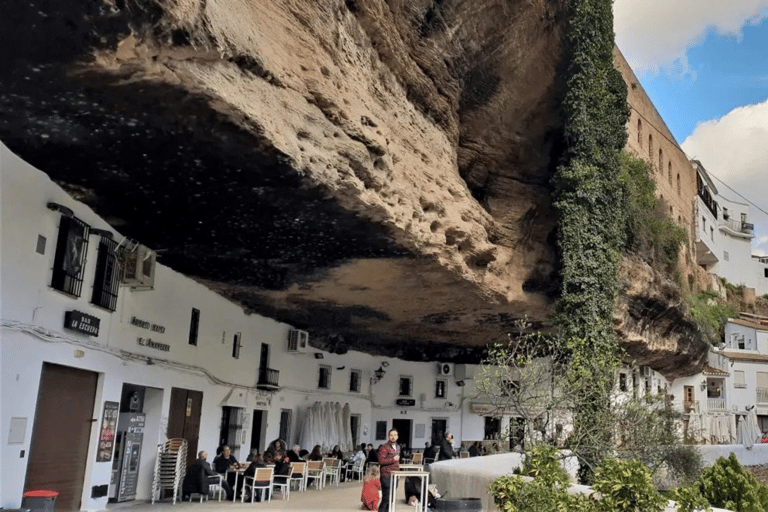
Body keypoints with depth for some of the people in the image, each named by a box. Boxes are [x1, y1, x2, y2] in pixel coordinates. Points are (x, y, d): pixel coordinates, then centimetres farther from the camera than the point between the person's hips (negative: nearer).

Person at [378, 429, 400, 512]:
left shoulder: (398, 447, 16)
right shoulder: (384, 447, -9)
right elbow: (381, 461, -18)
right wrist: (393, 459, -19)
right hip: (386, 476, -7)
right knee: (386, 497, -9)